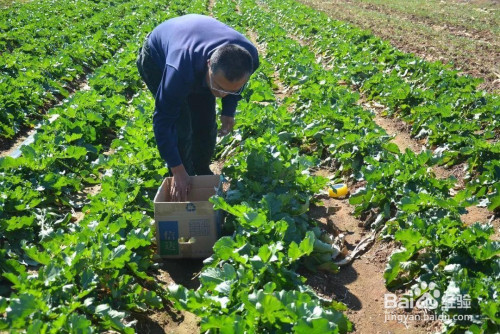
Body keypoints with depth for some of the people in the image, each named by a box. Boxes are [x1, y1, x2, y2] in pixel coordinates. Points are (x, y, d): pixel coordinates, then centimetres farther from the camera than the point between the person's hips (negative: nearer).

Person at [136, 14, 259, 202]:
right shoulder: (180, 70, -48)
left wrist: (229, 111, -8)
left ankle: (203, 172, 27)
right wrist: (178, 171, -34)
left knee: (206, 123, 1)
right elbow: (163, 121, -37)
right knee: (181, 127, -15)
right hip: (157, 59, -4)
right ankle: (181, 185, 6)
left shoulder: (249, 57, -33)